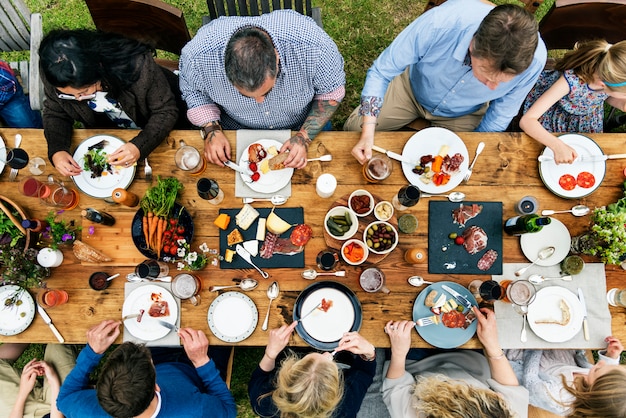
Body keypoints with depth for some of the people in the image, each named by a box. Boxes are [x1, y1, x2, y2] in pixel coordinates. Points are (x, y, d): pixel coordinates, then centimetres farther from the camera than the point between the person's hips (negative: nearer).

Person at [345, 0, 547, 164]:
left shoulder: (534, 58, -34)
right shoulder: (438, 23, -41)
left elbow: (502, 111, -12)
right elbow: (380, 72, -27)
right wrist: (368, 133, -37)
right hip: (412, 89, -1)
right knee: (353, 128, -6)